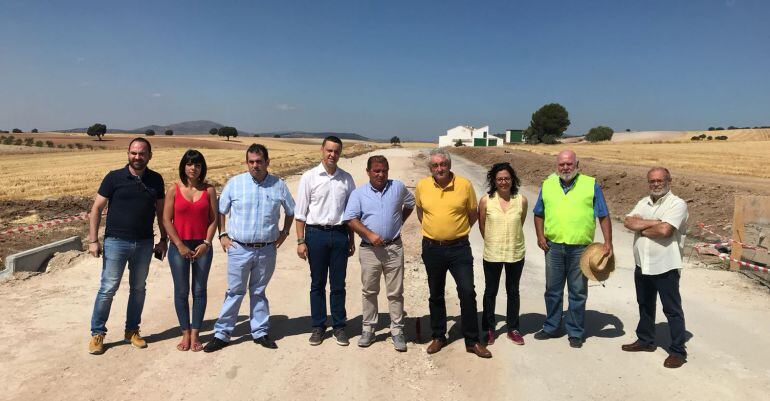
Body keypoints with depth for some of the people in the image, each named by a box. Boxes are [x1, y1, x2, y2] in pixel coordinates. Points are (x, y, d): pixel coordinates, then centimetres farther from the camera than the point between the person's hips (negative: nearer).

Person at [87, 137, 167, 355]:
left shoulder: (156, 180, 3)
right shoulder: (114, 177, -5)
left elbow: (160, 211, 10)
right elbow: (96, 208, -3)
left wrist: (163, 240, 7)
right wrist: (93, 240, -8)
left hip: (144, 244, 3)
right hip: (116, 241, -3)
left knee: (138, 288, 12)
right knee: (108, 289, 1)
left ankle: (132, 331, 27)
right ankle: (97, 333, 16)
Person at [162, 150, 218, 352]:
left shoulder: (209, 190, 2)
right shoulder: (174, 190, 0)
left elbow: (214, 219, 1)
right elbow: (166, 220, -3)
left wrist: (206, 243, -10)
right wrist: (180, 246, -9)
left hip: (202, 246, 1)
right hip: (179, 246, 0)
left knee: (199, 291, 5)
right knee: (181, 291, 5)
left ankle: (195, 334, 15)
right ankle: (185, 334, 17)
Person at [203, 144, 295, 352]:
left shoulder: (279, 185, 1)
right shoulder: (234, 183, -2)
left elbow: (290, 211, 16)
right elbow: (221, 210, 7)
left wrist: (284, 232, 8)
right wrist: (222, 234, 0)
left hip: (267, 250, 1)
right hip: (239, 249, -1)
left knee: (259, 292, 15)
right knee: (234, 292, 4)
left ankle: (260, 332, 25)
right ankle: (221, 334, 16)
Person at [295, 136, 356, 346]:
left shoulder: (346, 179, 4)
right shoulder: (309, 177, -3)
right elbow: (301, 212, -2)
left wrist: (351, 240, 10)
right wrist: (300, 241, -5)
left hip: (340, 234, 2)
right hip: (316, 234, -1)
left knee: (338, 285, 9)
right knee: (317, 283, 10)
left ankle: (339, 326, 21)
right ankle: (318, 327, 22)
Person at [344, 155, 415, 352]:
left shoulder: (398, 187, 4)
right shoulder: (358, 193, 0)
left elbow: (410, 204, 20)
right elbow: (351, 219, -7)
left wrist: (398, 223, 11)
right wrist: (370, 234, -17)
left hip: (394, 248, 0)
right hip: (369, 249, 0)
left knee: (395, 292, 5)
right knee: (369, 292, 10)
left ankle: (397, 331, 16)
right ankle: (368, 329, 23)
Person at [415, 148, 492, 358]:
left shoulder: (465, 185, -7)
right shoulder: (421, 186, -2)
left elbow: (473, 214, 5)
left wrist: (458, 231, 9)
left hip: (459, 248, -2)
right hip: (432, 248, 2)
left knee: (467, 293, -2)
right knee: (436, 295, 13)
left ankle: (472, 341, 12)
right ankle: (438, 336, 29)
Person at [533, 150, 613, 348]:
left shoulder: (591, 185, 0)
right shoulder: (547, 185, 7)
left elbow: (603, 216, 1)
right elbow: (539, 214, 14)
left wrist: (608, 242, -8)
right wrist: (540, 235, 1)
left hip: (580, 248, -2)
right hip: (553, 246, 2)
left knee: (578, 292, 8)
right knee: (553, 290, 13)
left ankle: (575, 332, 21)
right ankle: (551, 327, 27)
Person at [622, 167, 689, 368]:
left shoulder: (677, 204, -11)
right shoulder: (644, 202, 10)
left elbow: (664, 230, -24)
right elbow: (628, 222, -5)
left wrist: (642, 228, -8)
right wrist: (653, 223, -16)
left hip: (666, 267, -7)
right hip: (642, 265, 7)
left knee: (672, 310, 3)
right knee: (645, 305, 20)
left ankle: (678, 351, 13)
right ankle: (645, 340, 36)